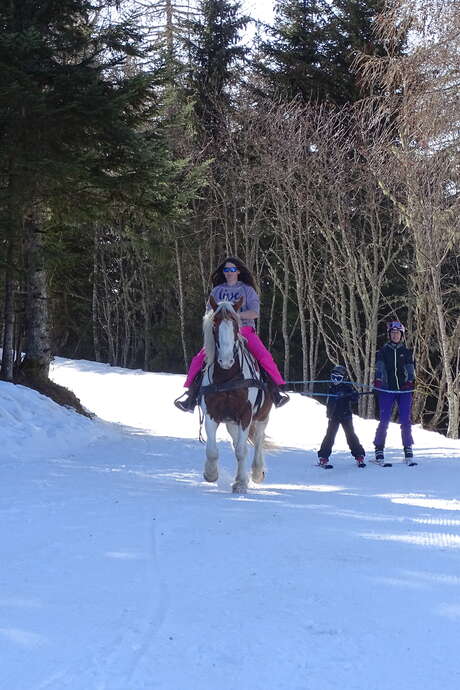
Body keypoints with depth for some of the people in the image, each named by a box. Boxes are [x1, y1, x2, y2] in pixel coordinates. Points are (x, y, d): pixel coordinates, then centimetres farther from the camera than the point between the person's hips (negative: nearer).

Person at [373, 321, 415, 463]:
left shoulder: (406, 352, 11)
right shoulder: (383, 351, 7)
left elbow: (411, 369, 8)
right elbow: (379, 367, -1)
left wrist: (410, 381, -6)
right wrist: (378, 381, -14)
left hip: (404, 390, 1)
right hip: (387, 390, -1)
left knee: (405, 421, -1)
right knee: (384, 421, -6)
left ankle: (408, 448, 10)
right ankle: (379, 449, 3)